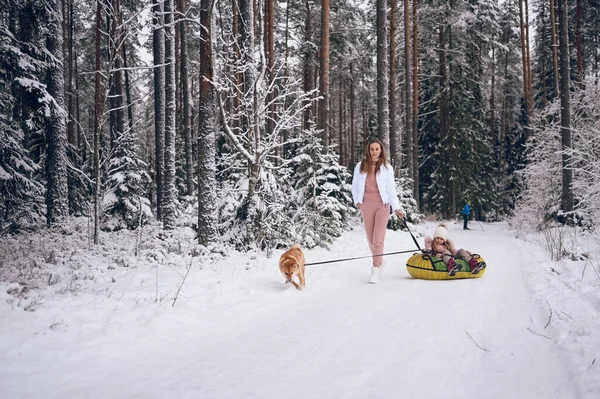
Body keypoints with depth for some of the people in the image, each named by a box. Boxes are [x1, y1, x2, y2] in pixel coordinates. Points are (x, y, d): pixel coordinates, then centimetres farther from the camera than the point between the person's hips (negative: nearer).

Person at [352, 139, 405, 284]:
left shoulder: (387, 167, 1)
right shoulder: (360, 166, 5)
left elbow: (391, 189, -2)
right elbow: (355, 185, 14)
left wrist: (396, 207, -9)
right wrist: (357, 201, 4)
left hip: (382, 204, -2)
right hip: (366, 205, 2)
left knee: (378, 239, -10)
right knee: (370, 239, 8)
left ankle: (375, 270, -9)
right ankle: (379, 261, 31)